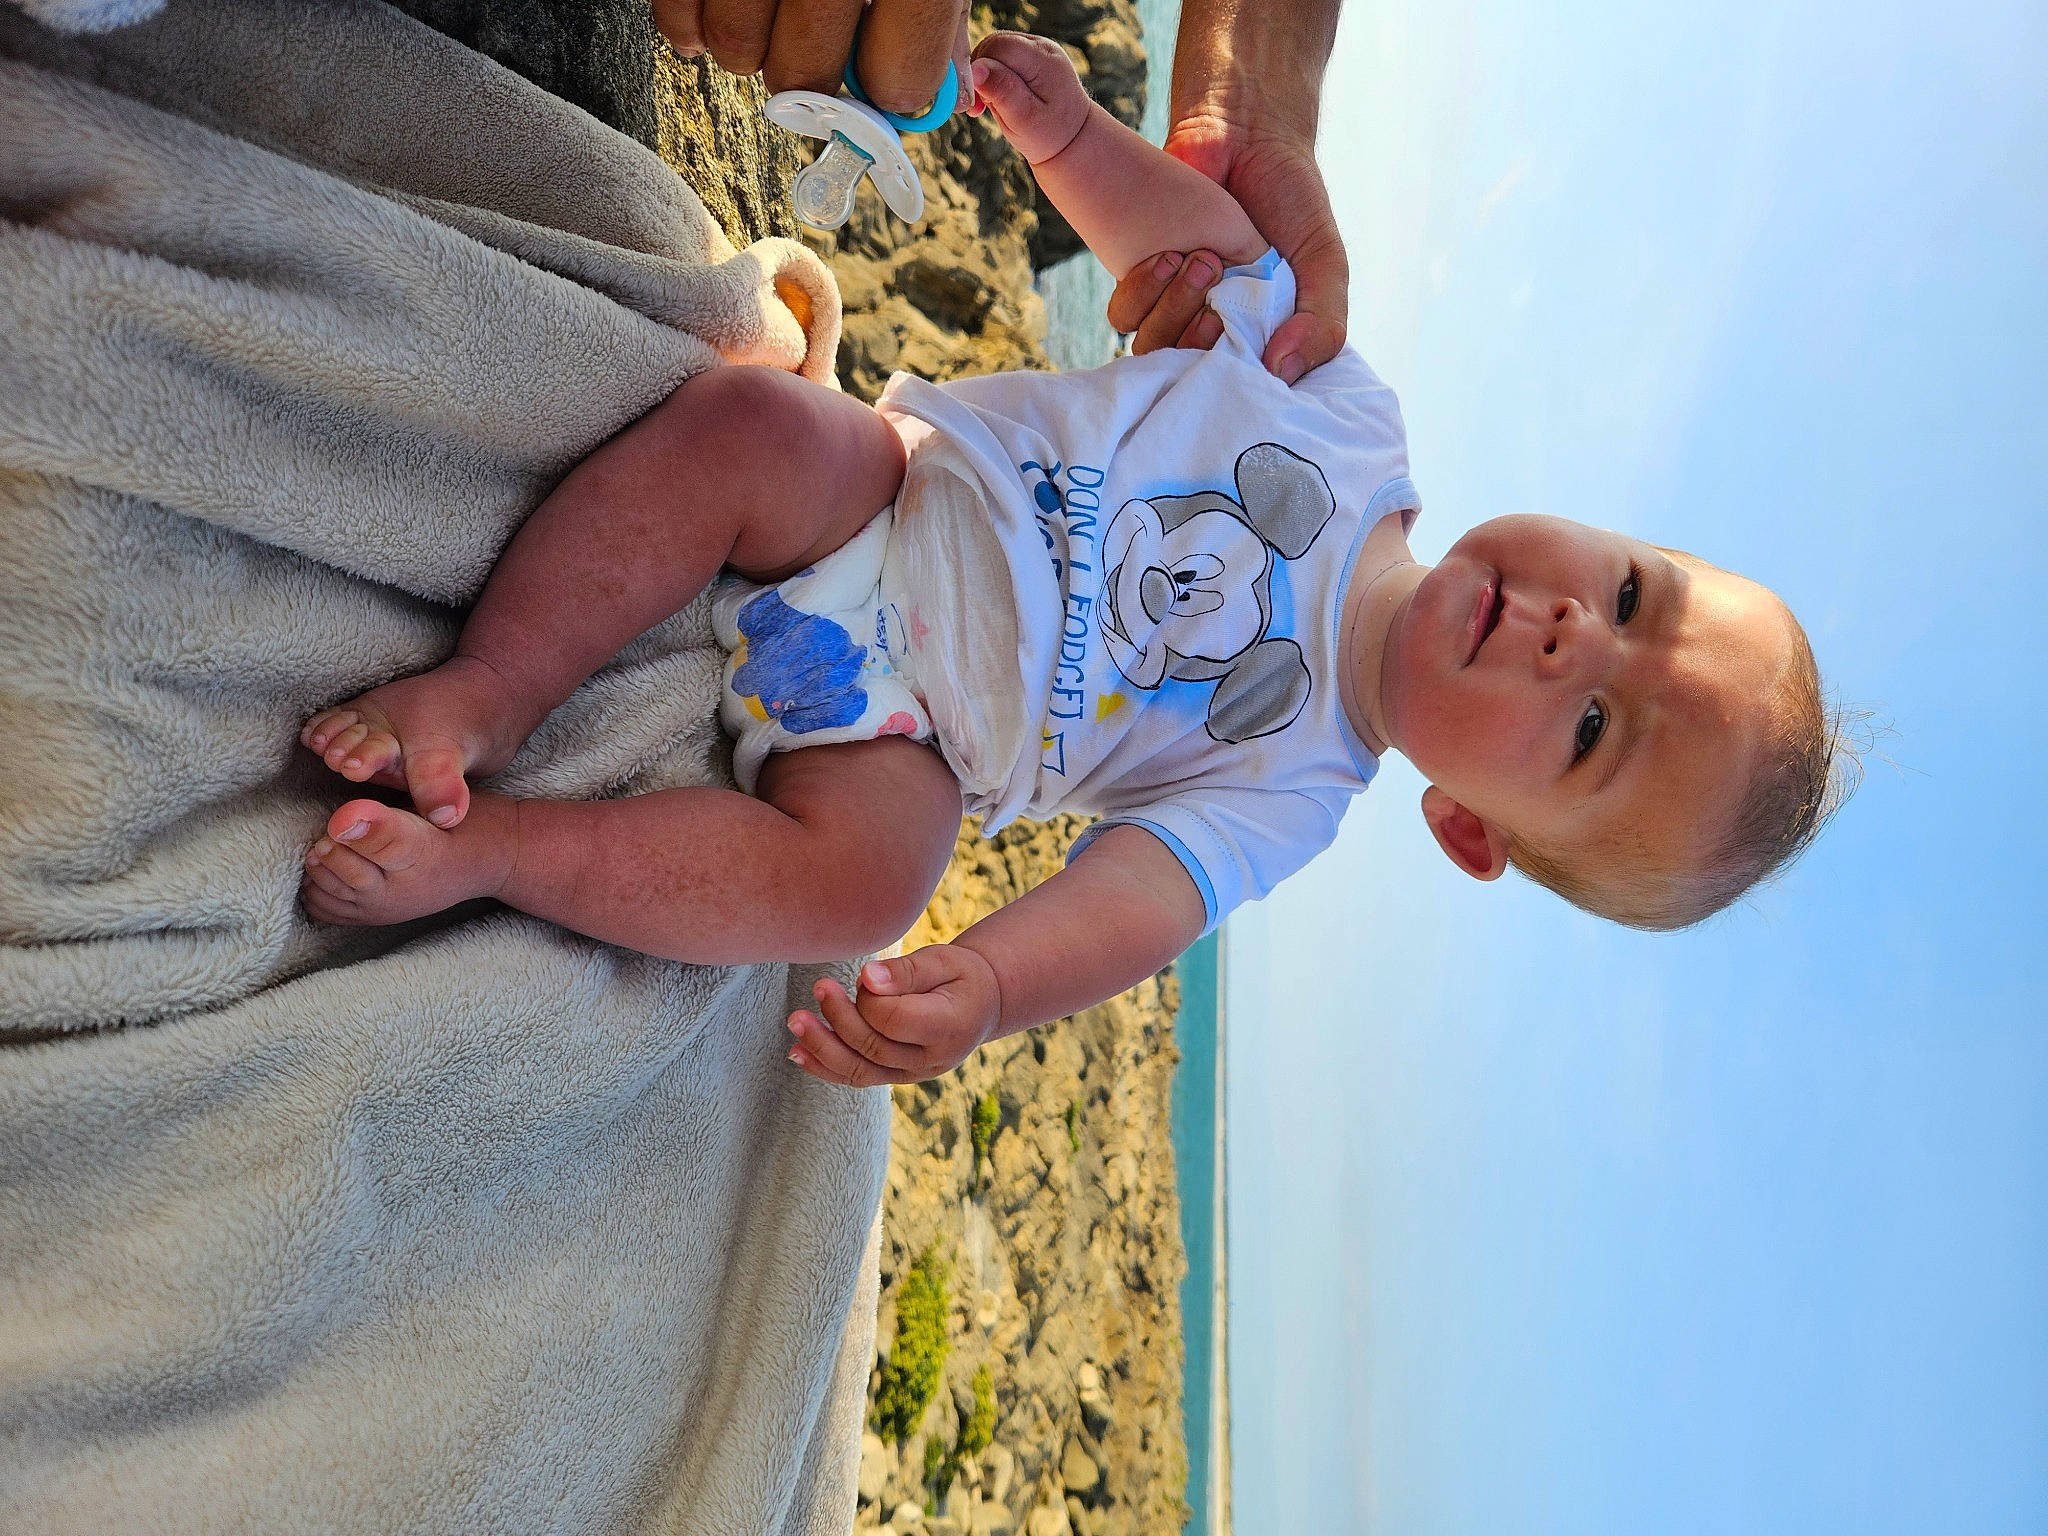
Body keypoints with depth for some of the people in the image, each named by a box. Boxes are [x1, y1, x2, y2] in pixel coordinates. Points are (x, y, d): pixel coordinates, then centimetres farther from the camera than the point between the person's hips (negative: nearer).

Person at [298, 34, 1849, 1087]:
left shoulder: (1287, 793, -12)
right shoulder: (1350, 420, -6)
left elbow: (1129, 902, -25)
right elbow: (1212, 236, 5)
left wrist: (981, 990, -46)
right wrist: (1070, 133, -12)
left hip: (885, 715, -2)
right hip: (871, 489, 3)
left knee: (865, 878, -33)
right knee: (756, 419, -30)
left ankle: (484, 845, -21)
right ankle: (489, 694, -20)